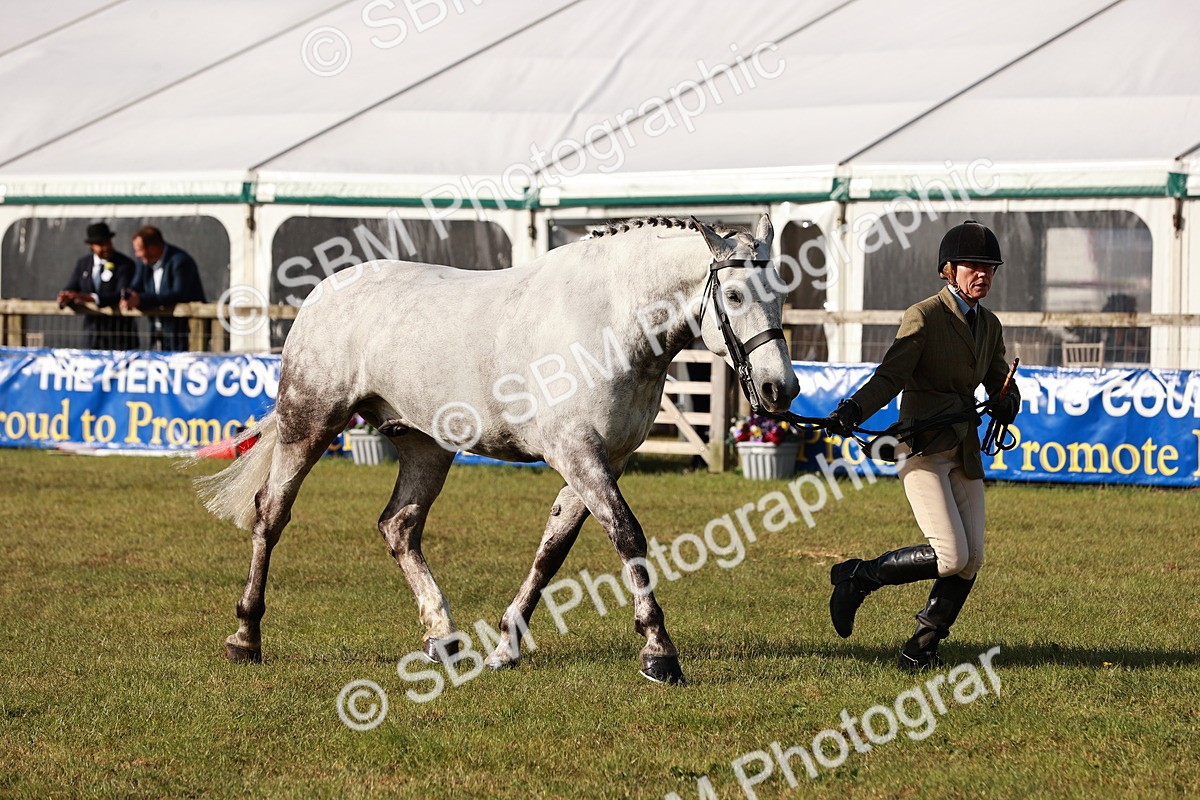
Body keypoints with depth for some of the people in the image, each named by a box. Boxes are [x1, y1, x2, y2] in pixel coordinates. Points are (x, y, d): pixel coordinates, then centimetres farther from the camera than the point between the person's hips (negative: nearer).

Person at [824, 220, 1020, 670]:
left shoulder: (988, 325, 15)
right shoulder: (925, 317, -7)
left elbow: (1001, 384, 19)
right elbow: (891, 375, -17)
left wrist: (1006, 404, -5)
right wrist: (854, 409, -34)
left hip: (965, 452, 7)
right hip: (923, 448, -7)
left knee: (972, 560, 0)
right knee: (951, 557, -17)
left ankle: (922, 647, 14)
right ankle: (857, 578, 2)